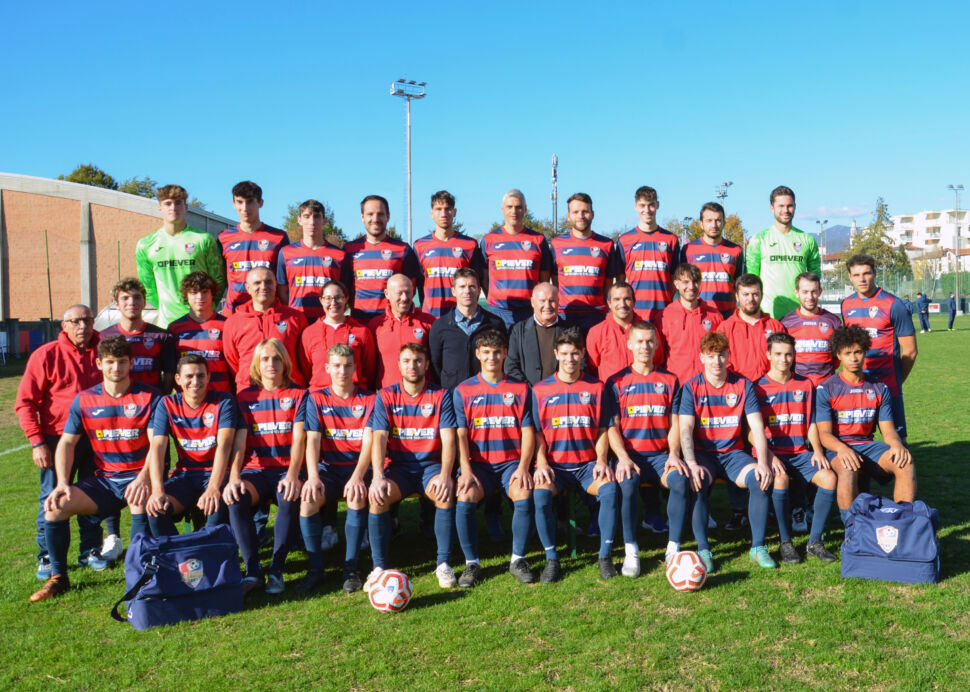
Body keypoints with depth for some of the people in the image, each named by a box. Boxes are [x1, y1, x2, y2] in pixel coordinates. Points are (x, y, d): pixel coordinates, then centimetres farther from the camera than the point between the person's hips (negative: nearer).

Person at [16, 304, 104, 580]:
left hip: (96, 439, 3)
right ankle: (47, 557, 13)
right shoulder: (46, 355, -5)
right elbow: (25, 403, -6)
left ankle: (90, 550, 22)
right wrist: (36, 441, -13)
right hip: (58, 439, -3)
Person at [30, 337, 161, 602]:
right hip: (103, 479, 4)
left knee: (140, 499, -37)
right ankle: (58, 577, 4)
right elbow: (66, 443, 4)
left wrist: (143, 478, -28)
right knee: (55, 506, -16)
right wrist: (62, 483, -11)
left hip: (137, 475, -4)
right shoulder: (84, 400, 6)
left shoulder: (149, 397, -4)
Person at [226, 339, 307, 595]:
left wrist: (292, 475, -22)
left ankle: (276, 570, -22)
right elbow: (239, 442, 0)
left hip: (286, 469, -1)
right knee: (235, 498, -31)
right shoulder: (245, 397, 11)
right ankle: (253, 571, -23)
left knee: (290, 498, -35)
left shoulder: (298, 395, 8)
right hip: (256, 469, 1)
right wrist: (234, 476, -19)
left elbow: (299, 439, -4)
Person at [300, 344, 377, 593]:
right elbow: (312, 439, -6)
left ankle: (351, 568, -21)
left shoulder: (368, 399, 2)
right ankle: (315, 568, -15)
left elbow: (369, 441, -10)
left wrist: (357, 476, -27)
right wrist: (313, 477, -24)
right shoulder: (316, 399, 5)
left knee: (357, 496, -33)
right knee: (308, 498, -29)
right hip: (328, 467, 1)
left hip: (358, 466, -1)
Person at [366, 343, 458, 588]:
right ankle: (379, 566, -16)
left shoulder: (440, 395, 3)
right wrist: (378, 477, -23)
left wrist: (445, 474, -23)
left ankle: (443, 564, -18)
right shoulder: (386, 396, 4)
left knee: (445, 493, -32)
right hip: (398, 465, 1)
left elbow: (448, 439, -6)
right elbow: (379, 438, -7)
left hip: (431, 464, 0)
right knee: (378, 497, -29)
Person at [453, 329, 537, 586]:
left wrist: (523, 467, -11)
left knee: (524, 494, -30)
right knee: (465, 497, -30)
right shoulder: (463, 390, 8)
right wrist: (466, 469, -14)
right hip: (478, 462, 0)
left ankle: (518, 559, -10)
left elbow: (528, 432, 5)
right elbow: (460, 434, 1)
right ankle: (471, 562, -11)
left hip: (511, 461, 0)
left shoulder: (520, 389, 10)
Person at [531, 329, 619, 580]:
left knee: (609, 489, -30)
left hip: (587, 463, 1)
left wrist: (601, 460, -8)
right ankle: (551, 559, -15)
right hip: (554, 464, 0)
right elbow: (536, 433, 5)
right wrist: (542, 463, -11)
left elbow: (602, 430, 8)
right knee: (540, 494, -31)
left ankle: (605, 556, -14)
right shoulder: (540, 390, 7)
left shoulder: (596, 387, 9)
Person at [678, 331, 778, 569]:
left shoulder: (742, 385, 3)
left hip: (734, 452, 2)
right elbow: (685, 429, -11)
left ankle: (758, 547, -14)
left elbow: (757, 427, -3)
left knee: (760, 478, -26)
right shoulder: (692, 387, -2)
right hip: (703, 453, -2)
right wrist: (691, 464, -27)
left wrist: (763, 462, -19)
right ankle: (703, 548, -21)